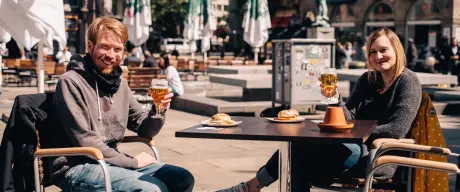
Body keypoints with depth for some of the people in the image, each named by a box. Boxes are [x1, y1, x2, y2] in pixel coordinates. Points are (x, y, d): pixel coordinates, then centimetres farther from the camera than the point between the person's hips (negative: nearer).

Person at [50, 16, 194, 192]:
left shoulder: (119, 82, 11)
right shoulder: (71, 82, -12)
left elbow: (144, 130, 12)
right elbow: (84, 141, -17)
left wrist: (158, 111, -10)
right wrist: (132, 161, -12)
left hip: (112, 161, 8)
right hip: (77, 167, -7)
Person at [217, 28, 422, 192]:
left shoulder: (408, 82, -7)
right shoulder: (367, 80, 13)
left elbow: (397, 129, -18)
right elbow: (350, 120, 3)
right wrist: (336, 98, -15)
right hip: (359, 151, 7)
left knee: (304, 147, -22)